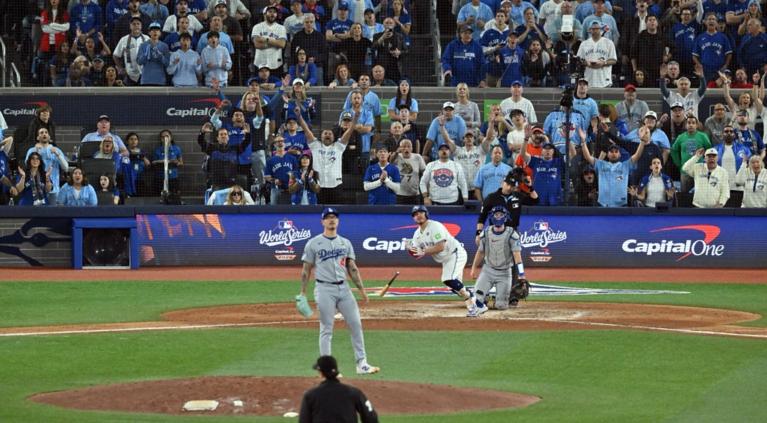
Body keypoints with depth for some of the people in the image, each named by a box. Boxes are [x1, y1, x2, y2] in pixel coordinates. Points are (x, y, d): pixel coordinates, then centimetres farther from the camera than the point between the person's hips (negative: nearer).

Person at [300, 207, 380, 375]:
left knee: (356, 324, 0)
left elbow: (352, 268, 13)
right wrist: (303, 294, -2)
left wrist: (361, 289, 6)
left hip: (343, 288, 4)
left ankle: (362, 364, 5)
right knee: (326, 329, -2)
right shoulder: (313, 243, 0)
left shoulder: (345, 243, 12)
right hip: (325, 289, -4)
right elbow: (306, 270, 2)